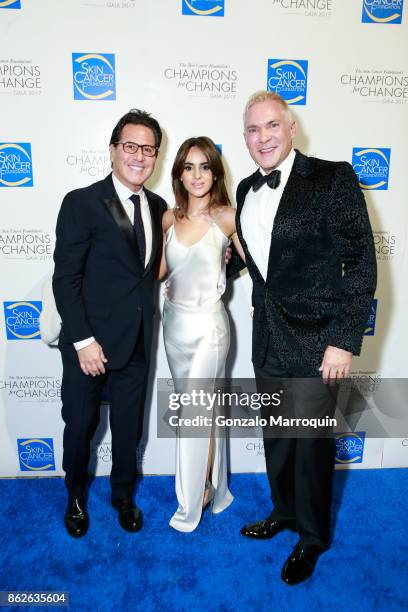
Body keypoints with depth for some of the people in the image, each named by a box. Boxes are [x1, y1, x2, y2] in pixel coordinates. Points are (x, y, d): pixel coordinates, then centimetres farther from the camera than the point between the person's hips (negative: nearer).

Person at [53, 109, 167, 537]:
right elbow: (65, 278, -12)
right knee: (80, 425, 14)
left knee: (129, 427, 17)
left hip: (136, 342, 4)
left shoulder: (158, 207, 6)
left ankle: (124, 495, 42)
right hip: (89, 341, -4)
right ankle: (76, 498, 42)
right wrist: (83, 341, -16)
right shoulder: (81, 202, -10)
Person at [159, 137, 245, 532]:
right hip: (174, 321, 5)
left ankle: (194, 500, 26)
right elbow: (160, 270, 9)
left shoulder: (227, 217, -10)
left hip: (207, 325, -5)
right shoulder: (169, 218, 3)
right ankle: (212, 485, 38)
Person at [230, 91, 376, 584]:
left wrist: (345, 340, -17)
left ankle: (312, 537, 35)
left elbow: (361, 263, -13)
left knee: (312, 440, 9)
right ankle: (283, 512, 46)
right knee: (275, 434, 20)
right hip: (268, 338, 6)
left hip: (315, 338, -6)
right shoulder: (247, 190, 8)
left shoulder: (334, 178, -11)